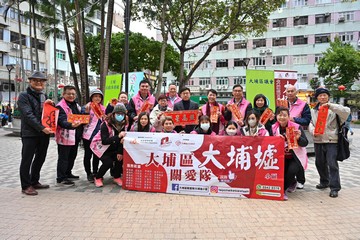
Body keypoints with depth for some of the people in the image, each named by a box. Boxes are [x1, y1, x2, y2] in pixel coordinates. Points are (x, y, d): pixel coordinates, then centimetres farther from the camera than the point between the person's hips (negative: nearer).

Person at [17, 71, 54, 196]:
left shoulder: (45, 96, 16)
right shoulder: (24, 96, -5)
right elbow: (28, 115, -15)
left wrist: (50, 104, -2)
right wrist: (42, 128, -22)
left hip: (44, 133, 7)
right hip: (30, 134, -7)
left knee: (40, 159, 15)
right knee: (27, 160, 2)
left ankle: (34, 182, 29)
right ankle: (26, 186, 11)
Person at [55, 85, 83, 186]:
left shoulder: (76, 105, 15)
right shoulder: (60, 106, -13)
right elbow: (62, 121, -26)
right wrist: (71, 125, -46)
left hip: (75, 137, 9)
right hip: (65, 137, -9)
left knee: (72, 156, 19)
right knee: (63, 158, -2)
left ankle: (68, 173, 35)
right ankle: (60, 179, 5)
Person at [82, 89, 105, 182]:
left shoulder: (103, 108, 11)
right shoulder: (86, 107, -6)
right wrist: (86, 111, -28)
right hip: (88, 135, -5)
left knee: (97, 155, 12)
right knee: (88, 155, 4)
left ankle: (95, 172, 26)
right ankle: (89, 174, 17)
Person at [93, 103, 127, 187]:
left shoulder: (123, 125, -7)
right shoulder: (106, 124, -24)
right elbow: (104, 141, -33)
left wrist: (120, 152, -19)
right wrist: (118, 136, -44)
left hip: (113, 149, 5)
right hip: (102, 148, -5)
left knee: (120, 158, -18)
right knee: (108, 162, -23)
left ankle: (117, 177, 6)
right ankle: (98, 178, 4)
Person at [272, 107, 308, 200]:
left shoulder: (296, 127, -11)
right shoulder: (274, 128, -3)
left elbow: (305, 143, -11)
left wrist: (298, 138, -31)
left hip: (296, 157, -2)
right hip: (281, 157, 3)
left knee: (291, 171, -26)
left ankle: (282, 190, 0)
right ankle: (292, 183, 18)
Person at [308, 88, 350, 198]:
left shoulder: (333, 109, -2)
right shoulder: (313, 110, 14)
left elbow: (346, 111, -19)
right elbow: (310, 123, 8)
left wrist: (330, 106, -27)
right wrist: (313, 131, -12)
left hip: (331, 140, -5)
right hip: (318, 141, 5)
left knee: (332, 164, -7)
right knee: (320, 163, 15)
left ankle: (334, 188, 2)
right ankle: (324, 182, 34)